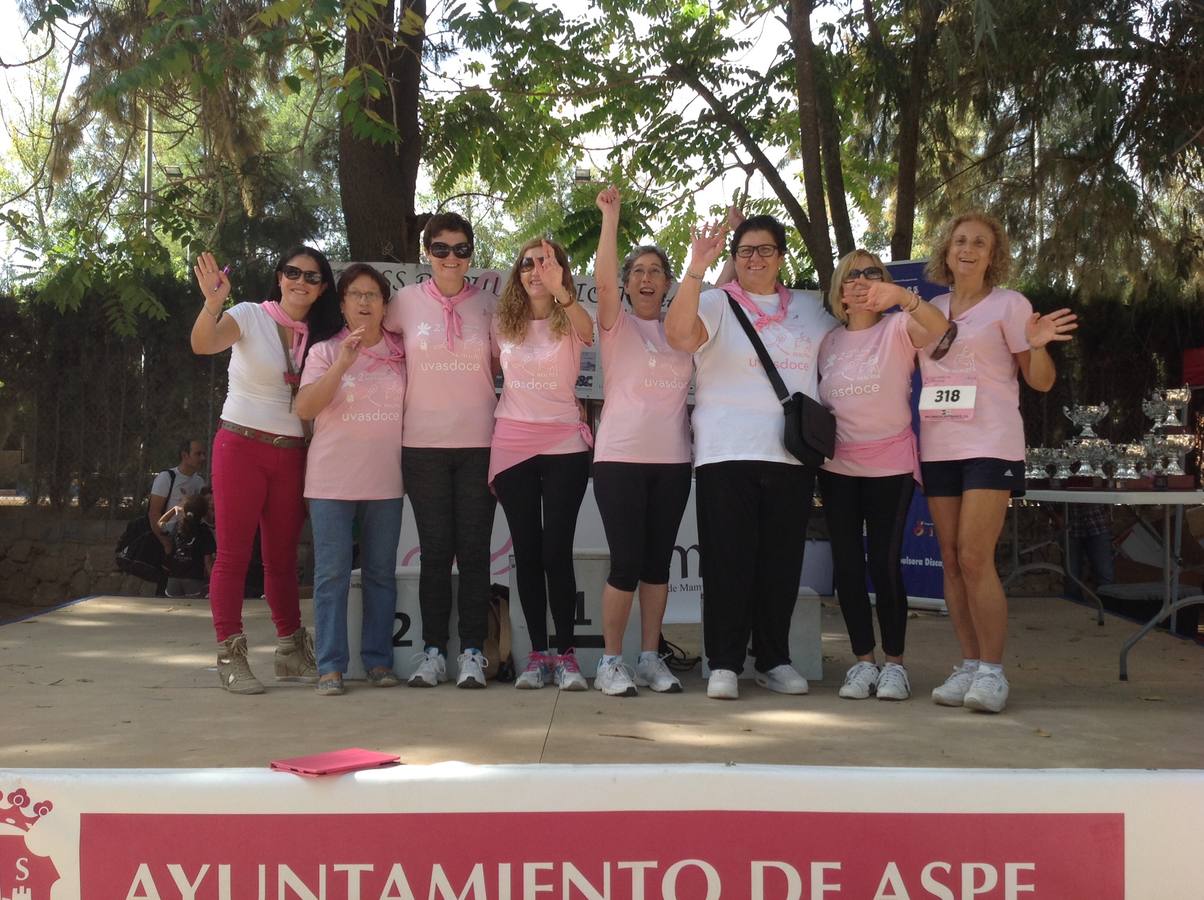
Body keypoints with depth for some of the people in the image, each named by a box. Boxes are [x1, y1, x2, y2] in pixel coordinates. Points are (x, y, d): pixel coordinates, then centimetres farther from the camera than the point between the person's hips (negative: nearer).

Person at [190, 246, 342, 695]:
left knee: (283, 557, 12)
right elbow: (202, 344, -23)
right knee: (233, 553, -2)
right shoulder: (250, 317, -4)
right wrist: (212, 303, -39)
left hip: (292, 455, 4)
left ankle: (290, 651, 20)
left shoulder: (319, 337, 9)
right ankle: (230, 656, 2)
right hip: (241, 446, -4)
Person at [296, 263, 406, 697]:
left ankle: (378, 660, 14)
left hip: (385, 481, 2)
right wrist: (342, 363, -19)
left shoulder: (401, 353, 8)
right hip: (332, 481, -2)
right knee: (332, 574, -2)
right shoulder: (325, 352, 2)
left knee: (381, 573, 7)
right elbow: (304, 408, -10)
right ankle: (331, 665, 2)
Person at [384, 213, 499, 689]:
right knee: (435, 551, 2)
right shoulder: (408, 300, 3)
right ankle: (433, 652, 11)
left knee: (474, 551, 1)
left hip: (479, 442, 0)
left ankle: (472, 653, 8)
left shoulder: (487, 303, 5)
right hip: (424, 444, 0)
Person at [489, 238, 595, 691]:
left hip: (564, 445, -3)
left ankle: (566, 654, 1)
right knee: (526, 552, 4)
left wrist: (558, 290, -45)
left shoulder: (570, 321, -1)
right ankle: (538, 653, 10)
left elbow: (588, 332, -26)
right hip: (512, 445, 3)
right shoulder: (505, 323, 8)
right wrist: (486, 451, 11)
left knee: (556, 552, -7)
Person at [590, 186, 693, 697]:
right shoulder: (617, 324, 2)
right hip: (620, 458, -4)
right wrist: (611, 216, -16)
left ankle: (651, 659, 17)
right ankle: (611, 662, 6)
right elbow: (603, 280, -13)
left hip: (672, 460, 4)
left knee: (658, 562, 8)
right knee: (626, 562, -6)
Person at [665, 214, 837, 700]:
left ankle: (774, 659, 18)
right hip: (727, 454, -3)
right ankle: (724, 664, 3)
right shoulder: (716, 304, 3)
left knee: (782, 561, 7)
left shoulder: (810, 309, 17)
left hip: (791, 455, 4)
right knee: (728, 561, -4)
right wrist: (695, 270, -26)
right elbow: (679, 335, -17)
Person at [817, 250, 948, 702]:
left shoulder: (897, 329, -3)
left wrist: (903, 297, -42)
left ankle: (894, 663, 7)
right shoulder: (829, 341, 10)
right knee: (847, 565, 3)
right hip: (837, 466, 4)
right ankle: (863, 661, 12)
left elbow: (939, 328, -25)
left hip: (890, 464, -4)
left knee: (885, 563, -6)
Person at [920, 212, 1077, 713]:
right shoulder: (930, 309, 14)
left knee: (975, 559, -14)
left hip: (991, 444, -5)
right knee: (952, 561, 5)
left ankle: (991, 670, -4)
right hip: (938, 446, 5)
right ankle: (968, 665, 12)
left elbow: (1041, 381, 0)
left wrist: (1037, 346, -20)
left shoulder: (1008, 305, 1)